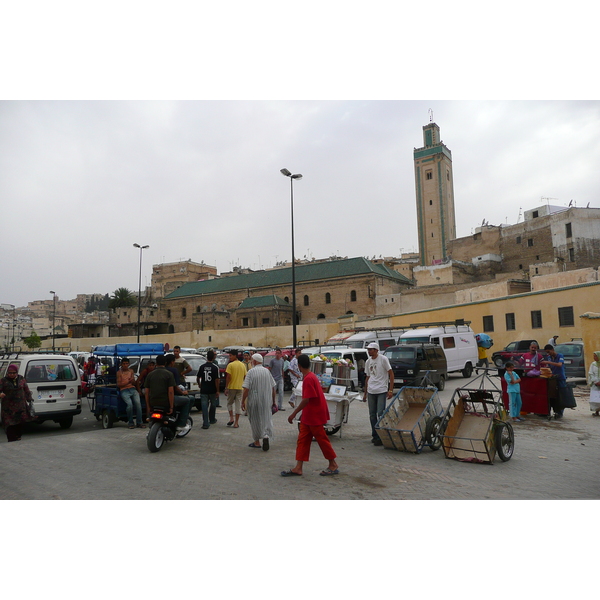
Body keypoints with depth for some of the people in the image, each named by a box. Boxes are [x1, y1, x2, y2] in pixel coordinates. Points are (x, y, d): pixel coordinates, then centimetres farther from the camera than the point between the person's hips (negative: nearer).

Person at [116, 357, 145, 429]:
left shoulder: (131, 371, 19)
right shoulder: (119, 372, 9)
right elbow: (118, 384, 2)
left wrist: (132, 381, -5)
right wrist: (128, 382, -10)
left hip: (133, 389, 3)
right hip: (124, 390, -3)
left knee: (138, 402, -25)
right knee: (129, 404, -30)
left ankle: (139, 422, -20)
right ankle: (130, 423, -14)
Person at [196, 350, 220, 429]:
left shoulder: (202, 367, -1)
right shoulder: (215, 367, -11)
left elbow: (197, 378, 7)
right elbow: (216, 380, -13)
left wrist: (199, 384, 27)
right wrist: (217, 391, -6)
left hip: (203, 390, 1)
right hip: (212, 390, -1)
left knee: (204, 406, 1)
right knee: (213, 405, 18)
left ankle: (206, 423, -6)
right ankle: (212, 420, 33)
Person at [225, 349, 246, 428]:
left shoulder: (230, 365, -9)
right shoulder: (243, 365, 6)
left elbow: (228, 377, -13)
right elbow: (245, 376, 9)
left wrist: (226, 388, -8)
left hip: (231, 387, -4)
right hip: (240, 387, 4)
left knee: (229, 403, 16)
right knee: (238, 405, 5)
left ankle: (231, 418, 4)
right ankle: (236, 422, 6)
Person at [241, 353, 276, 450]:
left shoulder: (251, 372, -9)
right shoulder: (267, 371, 5)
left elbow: (246, 389, -14)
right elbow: (273, 388, 8)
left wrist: (243, 402, -4)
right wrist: (273, 401, 17)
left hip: (254, 401, -3)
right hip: (267, 401, 3)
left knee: (255, 421, 11)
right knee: (267, 419, 8)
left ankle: (257, 442, 19)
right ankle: (266, 436, -16)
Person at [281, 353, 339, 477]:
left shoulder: (308, 379, -21)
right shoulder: (311, 376, 9)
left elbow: (306, 399, -26)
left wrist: (294, 413, -22)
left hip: (315, 416, -10)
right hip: (308, 416, 10)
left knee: (322, 439, 2)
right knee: (302, 440, 9)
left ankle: (333, 465, 16)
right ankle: (298, 468, 12)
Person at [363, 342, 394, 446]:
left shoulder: (383, 359, -5)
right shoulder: (368, 361, 12)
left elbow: (391, 374, -6)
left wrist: (391, 390, -12)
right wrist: (365, 393, 18)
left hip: (381, 391, -6)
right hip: (371, 392, 6)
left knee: (380, 414, -8)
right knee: (372, 414, 9)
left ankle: (381, 436, 1)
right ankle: (375, 436, 20)